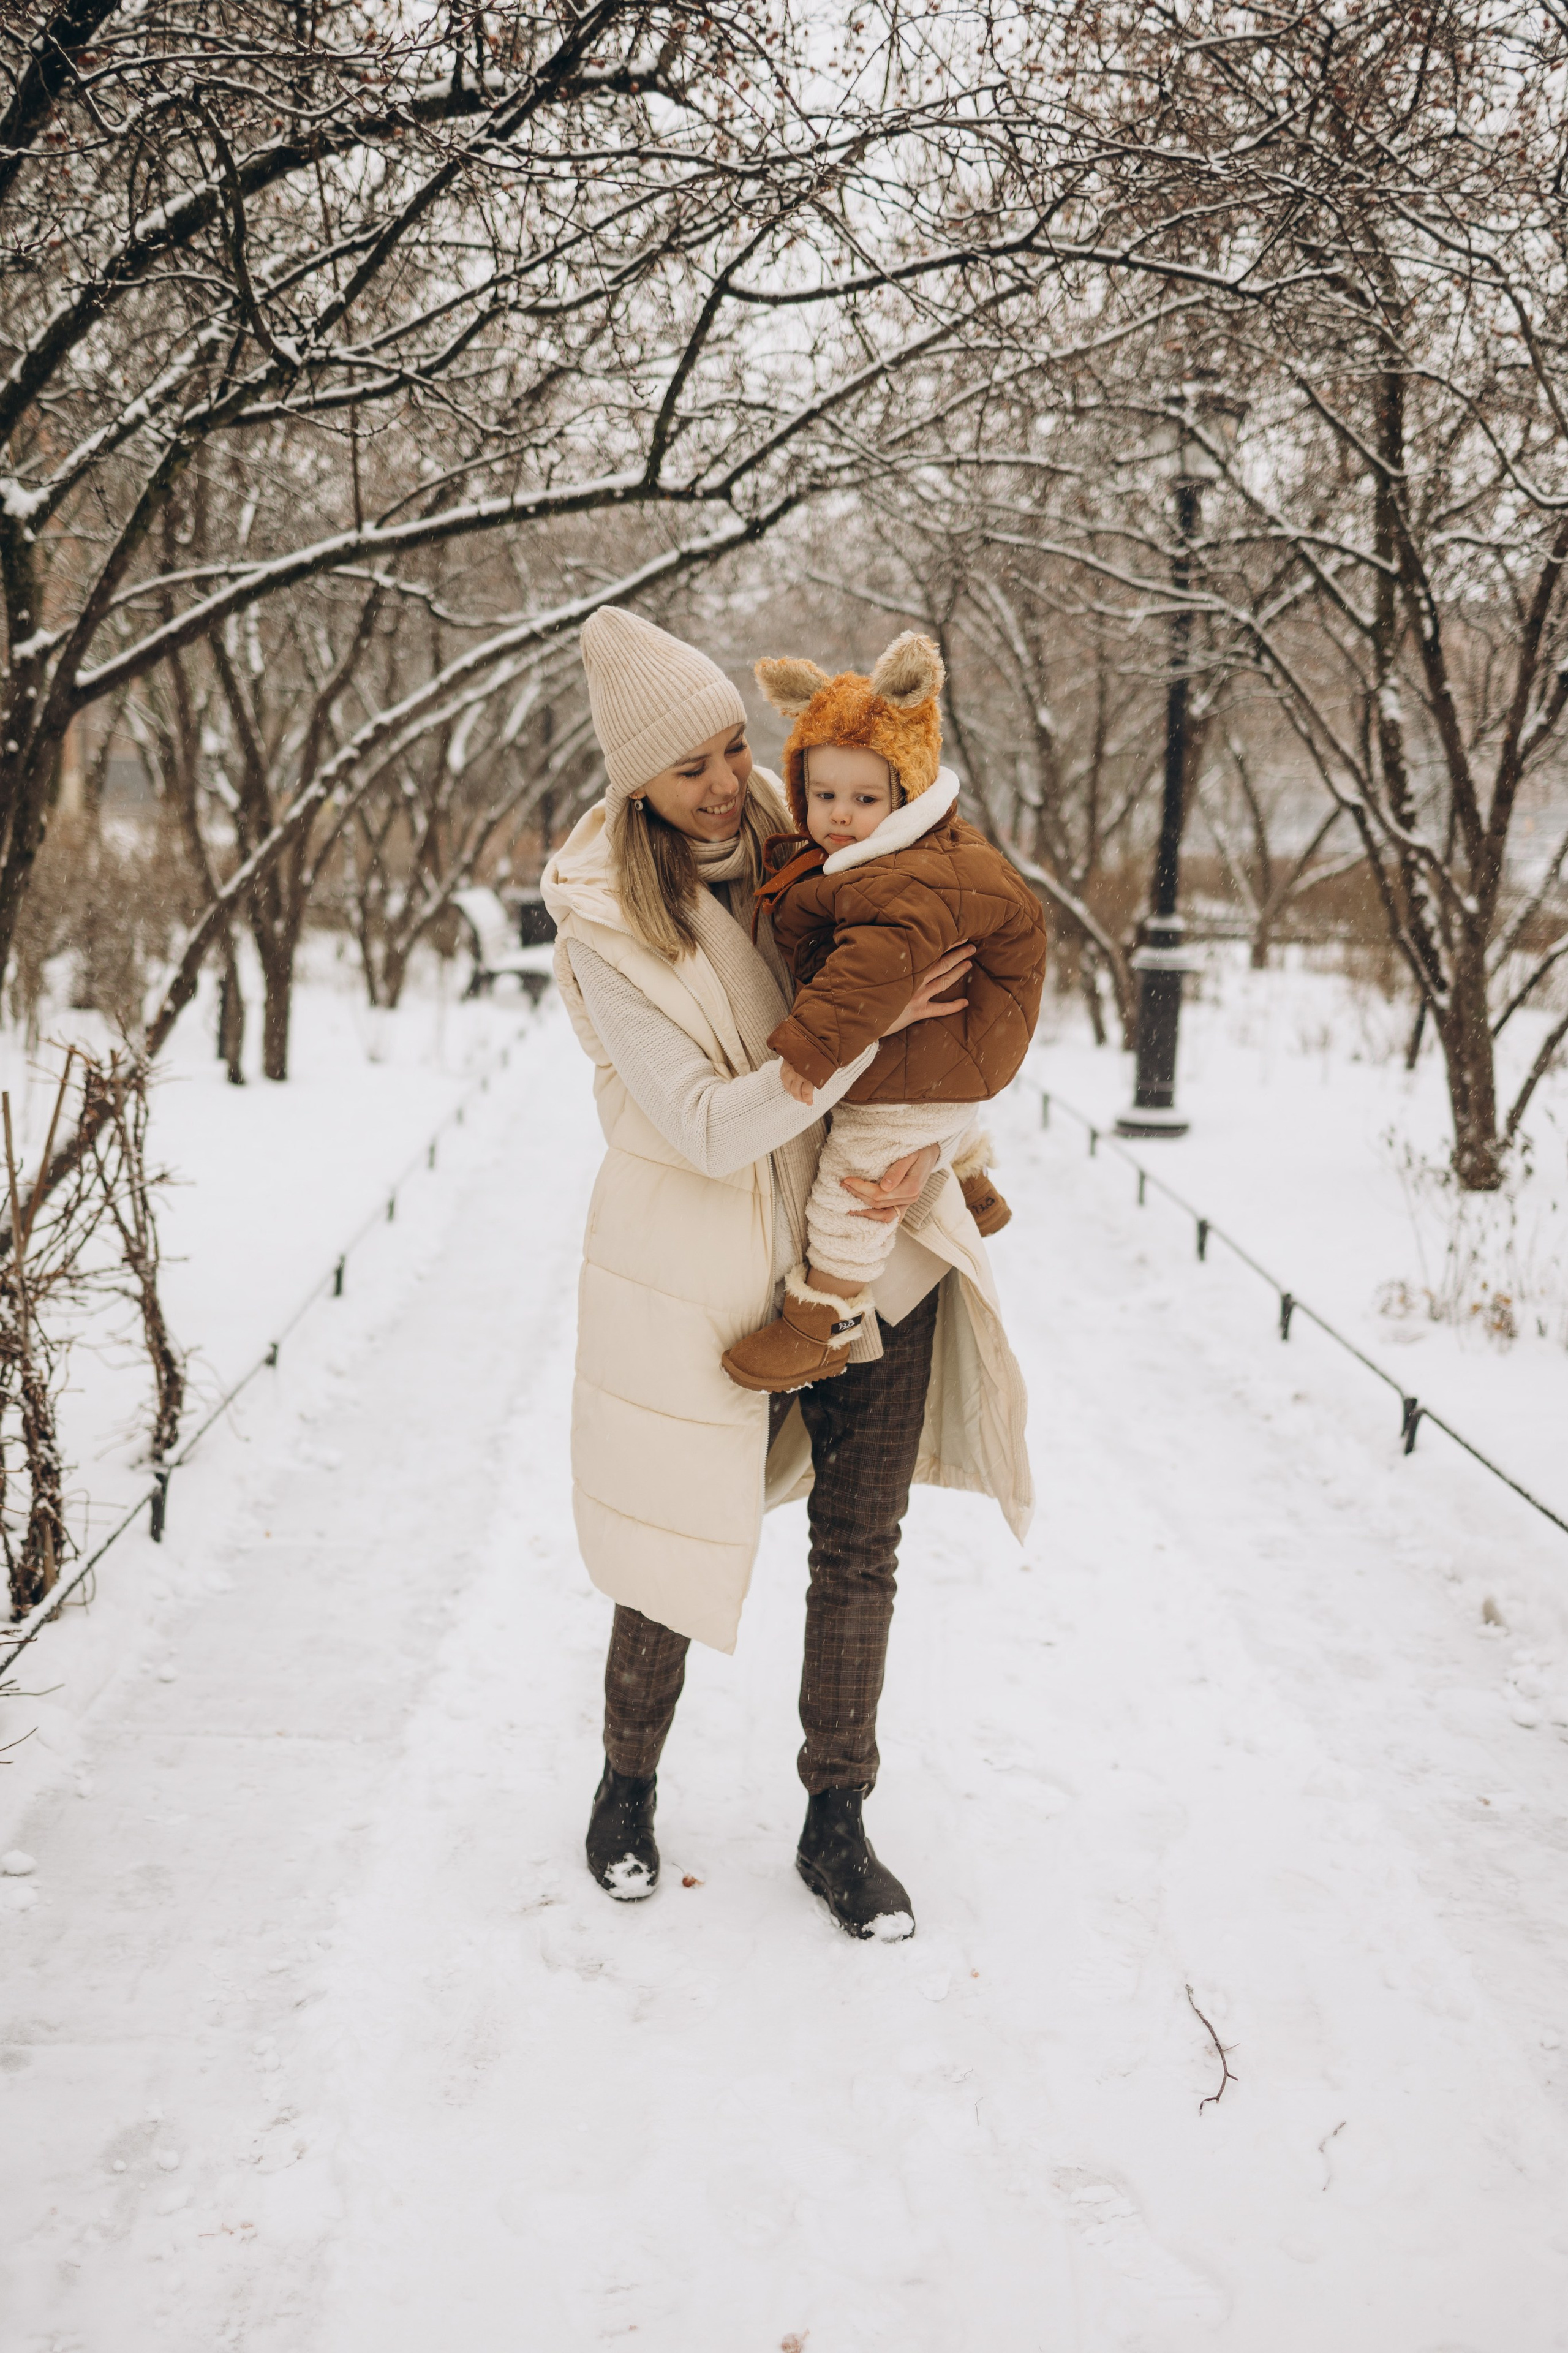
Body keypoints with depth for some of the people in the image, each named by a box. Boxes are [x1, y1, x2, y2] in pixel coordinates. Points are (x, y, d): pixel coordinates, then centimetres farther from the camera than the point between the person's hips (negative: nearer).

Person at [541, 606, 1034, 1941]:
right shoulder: (607, 927, -15)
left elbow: (932, 1014, 8)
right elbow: (715, 1127, -21)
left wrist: (924, 1143, -10)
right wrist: (869, 1025, -26)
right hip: (707, 1273, -4)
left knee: (860, 1552, 10)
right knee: (682, 1546, 10)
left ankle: (837, 1827, 27)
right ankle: (630, 1786, 37)